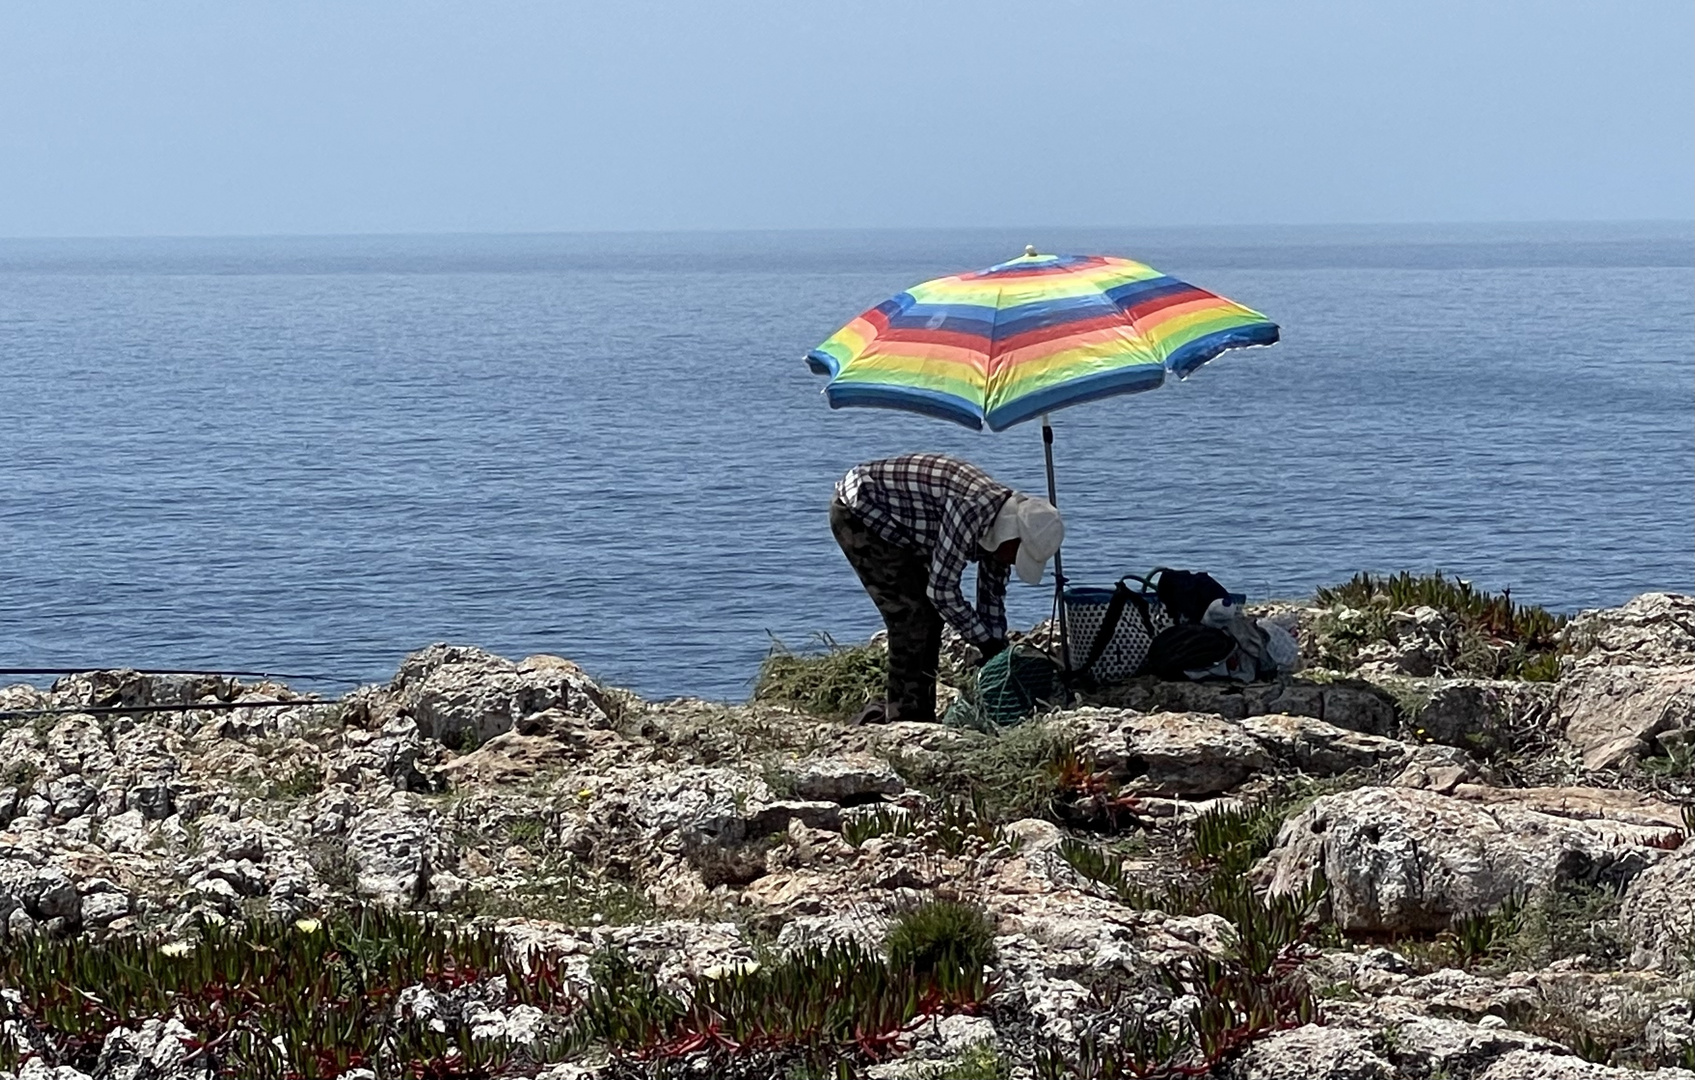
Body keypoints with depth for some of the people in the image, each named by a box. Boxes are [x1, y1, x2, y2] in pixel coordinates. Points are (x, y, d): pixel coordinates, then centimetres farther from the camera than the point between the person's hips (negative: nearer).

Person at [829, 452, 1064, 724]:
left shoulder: (1004, 518, -3)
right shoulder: (971, 509, -33)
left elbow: (992, 595, 7)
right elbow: (942, 588, -28)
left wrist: (997, 649, 1)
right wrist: (986, 642, -19)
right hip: (857, 511, -10)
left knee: (929, 616, 8)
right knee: (910, 618, -13)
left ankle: (921, 713, 14)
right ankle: (904, 715, -7)